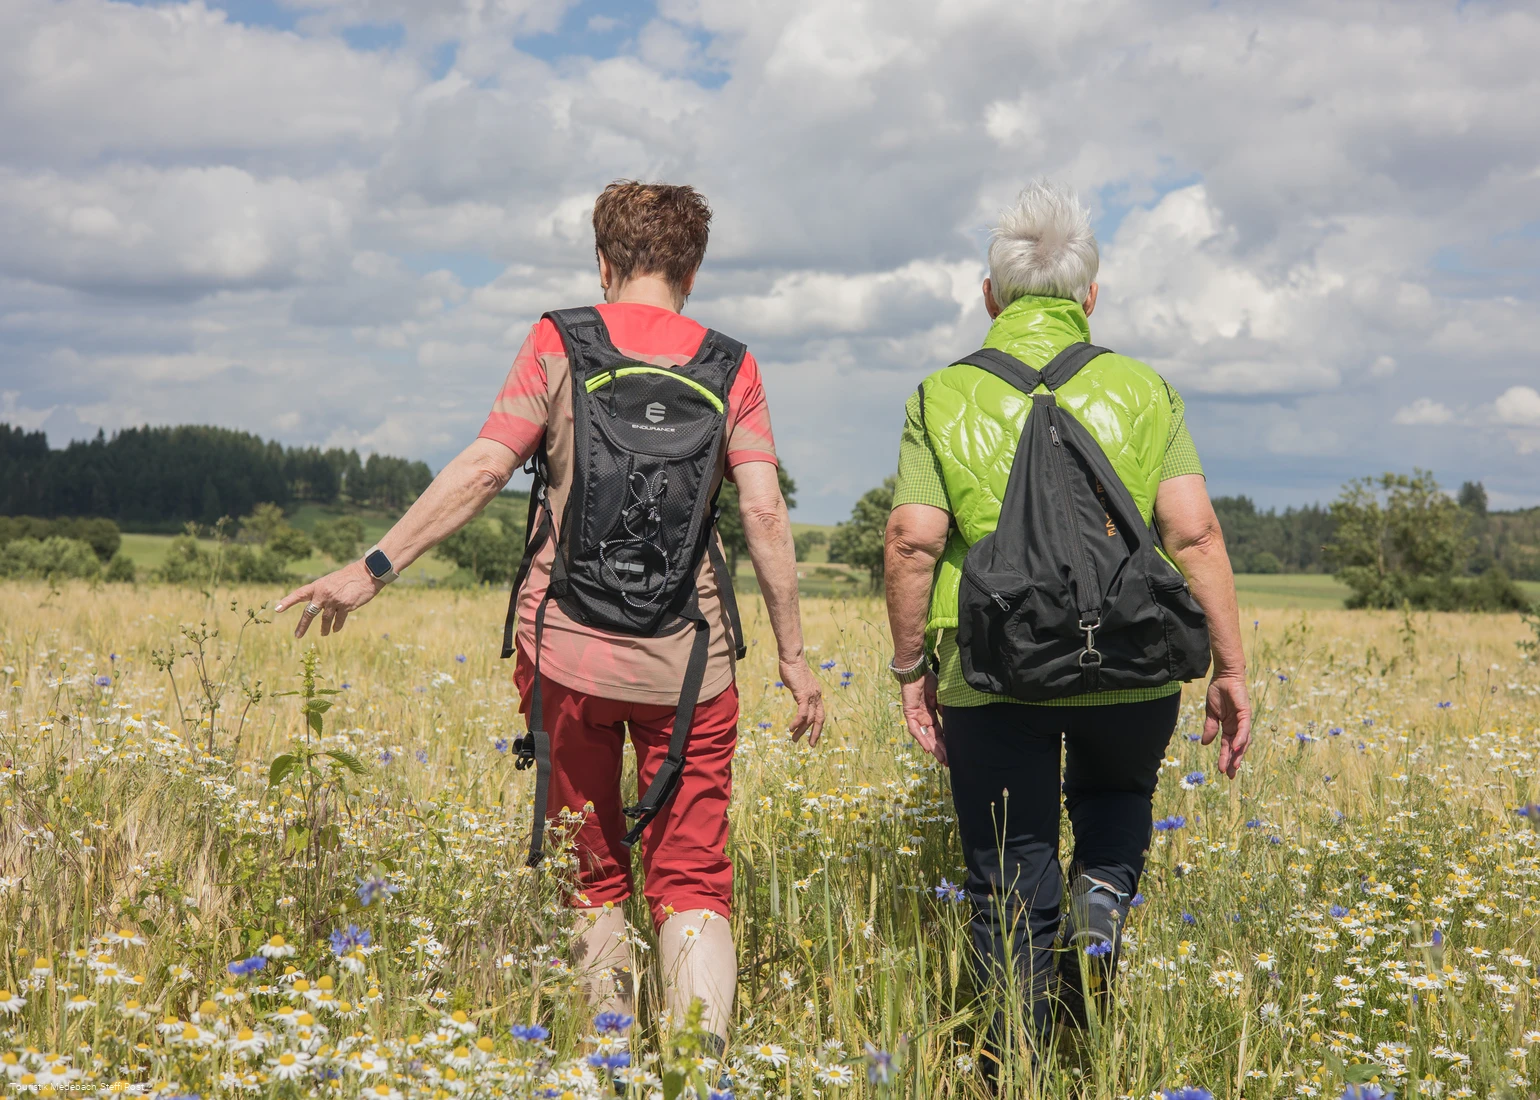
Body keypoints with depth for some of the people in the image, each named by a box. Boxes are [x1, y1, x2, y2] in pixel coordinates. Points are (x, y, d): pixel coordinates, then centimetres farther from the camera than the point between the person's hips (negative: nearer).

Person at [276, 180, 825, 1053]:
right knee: (692, 879, 3)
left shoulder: (559, 342, 2)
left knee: (590, 870, 14)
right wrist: (794, 654, 3)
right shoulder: (730, 367, 5)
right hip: (688, 660, 0)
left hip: (570, 648, 0)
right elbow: (765, 512, -2)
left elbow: (484, 468, -8)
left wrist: (377, 566, -4)